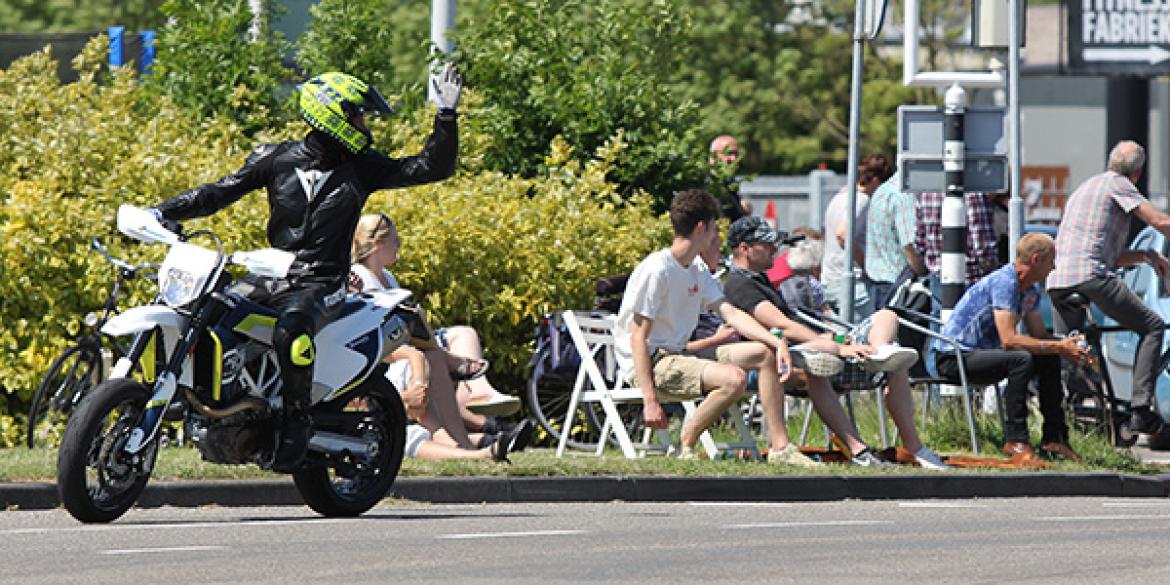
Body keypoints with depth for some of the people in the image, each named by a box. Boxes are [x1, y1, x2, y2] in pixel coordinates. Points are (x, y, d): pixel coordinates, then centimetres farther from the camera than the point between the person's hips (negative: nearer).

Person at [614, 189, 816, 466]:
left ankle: (779, 447, -1)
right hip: (650, 362, -10)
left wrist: (777, 342, -11)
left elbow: (730, 313, 6)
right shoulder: (656, 270, -17)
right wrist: (650, 400, -24)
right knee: (734, 379, -30)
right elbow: (638, 338, -19)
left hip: (678, 355, 10)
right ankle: (685, 447, -15)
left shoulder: (698, 273, 13)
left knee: (765, 353, 2)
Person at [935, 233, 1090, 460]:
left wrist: (1067, 346, -10)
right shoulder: (1004, 282, -23)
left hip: (982, 352, 10)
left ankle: (1053, 438, 4)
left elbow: (1039, 335, 10)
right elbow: (1009, 339, -29)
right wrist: (1058, 347, -26)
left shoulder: (1031, 290, 8)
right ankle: (1015, 441, -27)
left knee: (1049, 360, 1)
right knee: (1021, 360, -31)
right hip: (953, 357, -10)